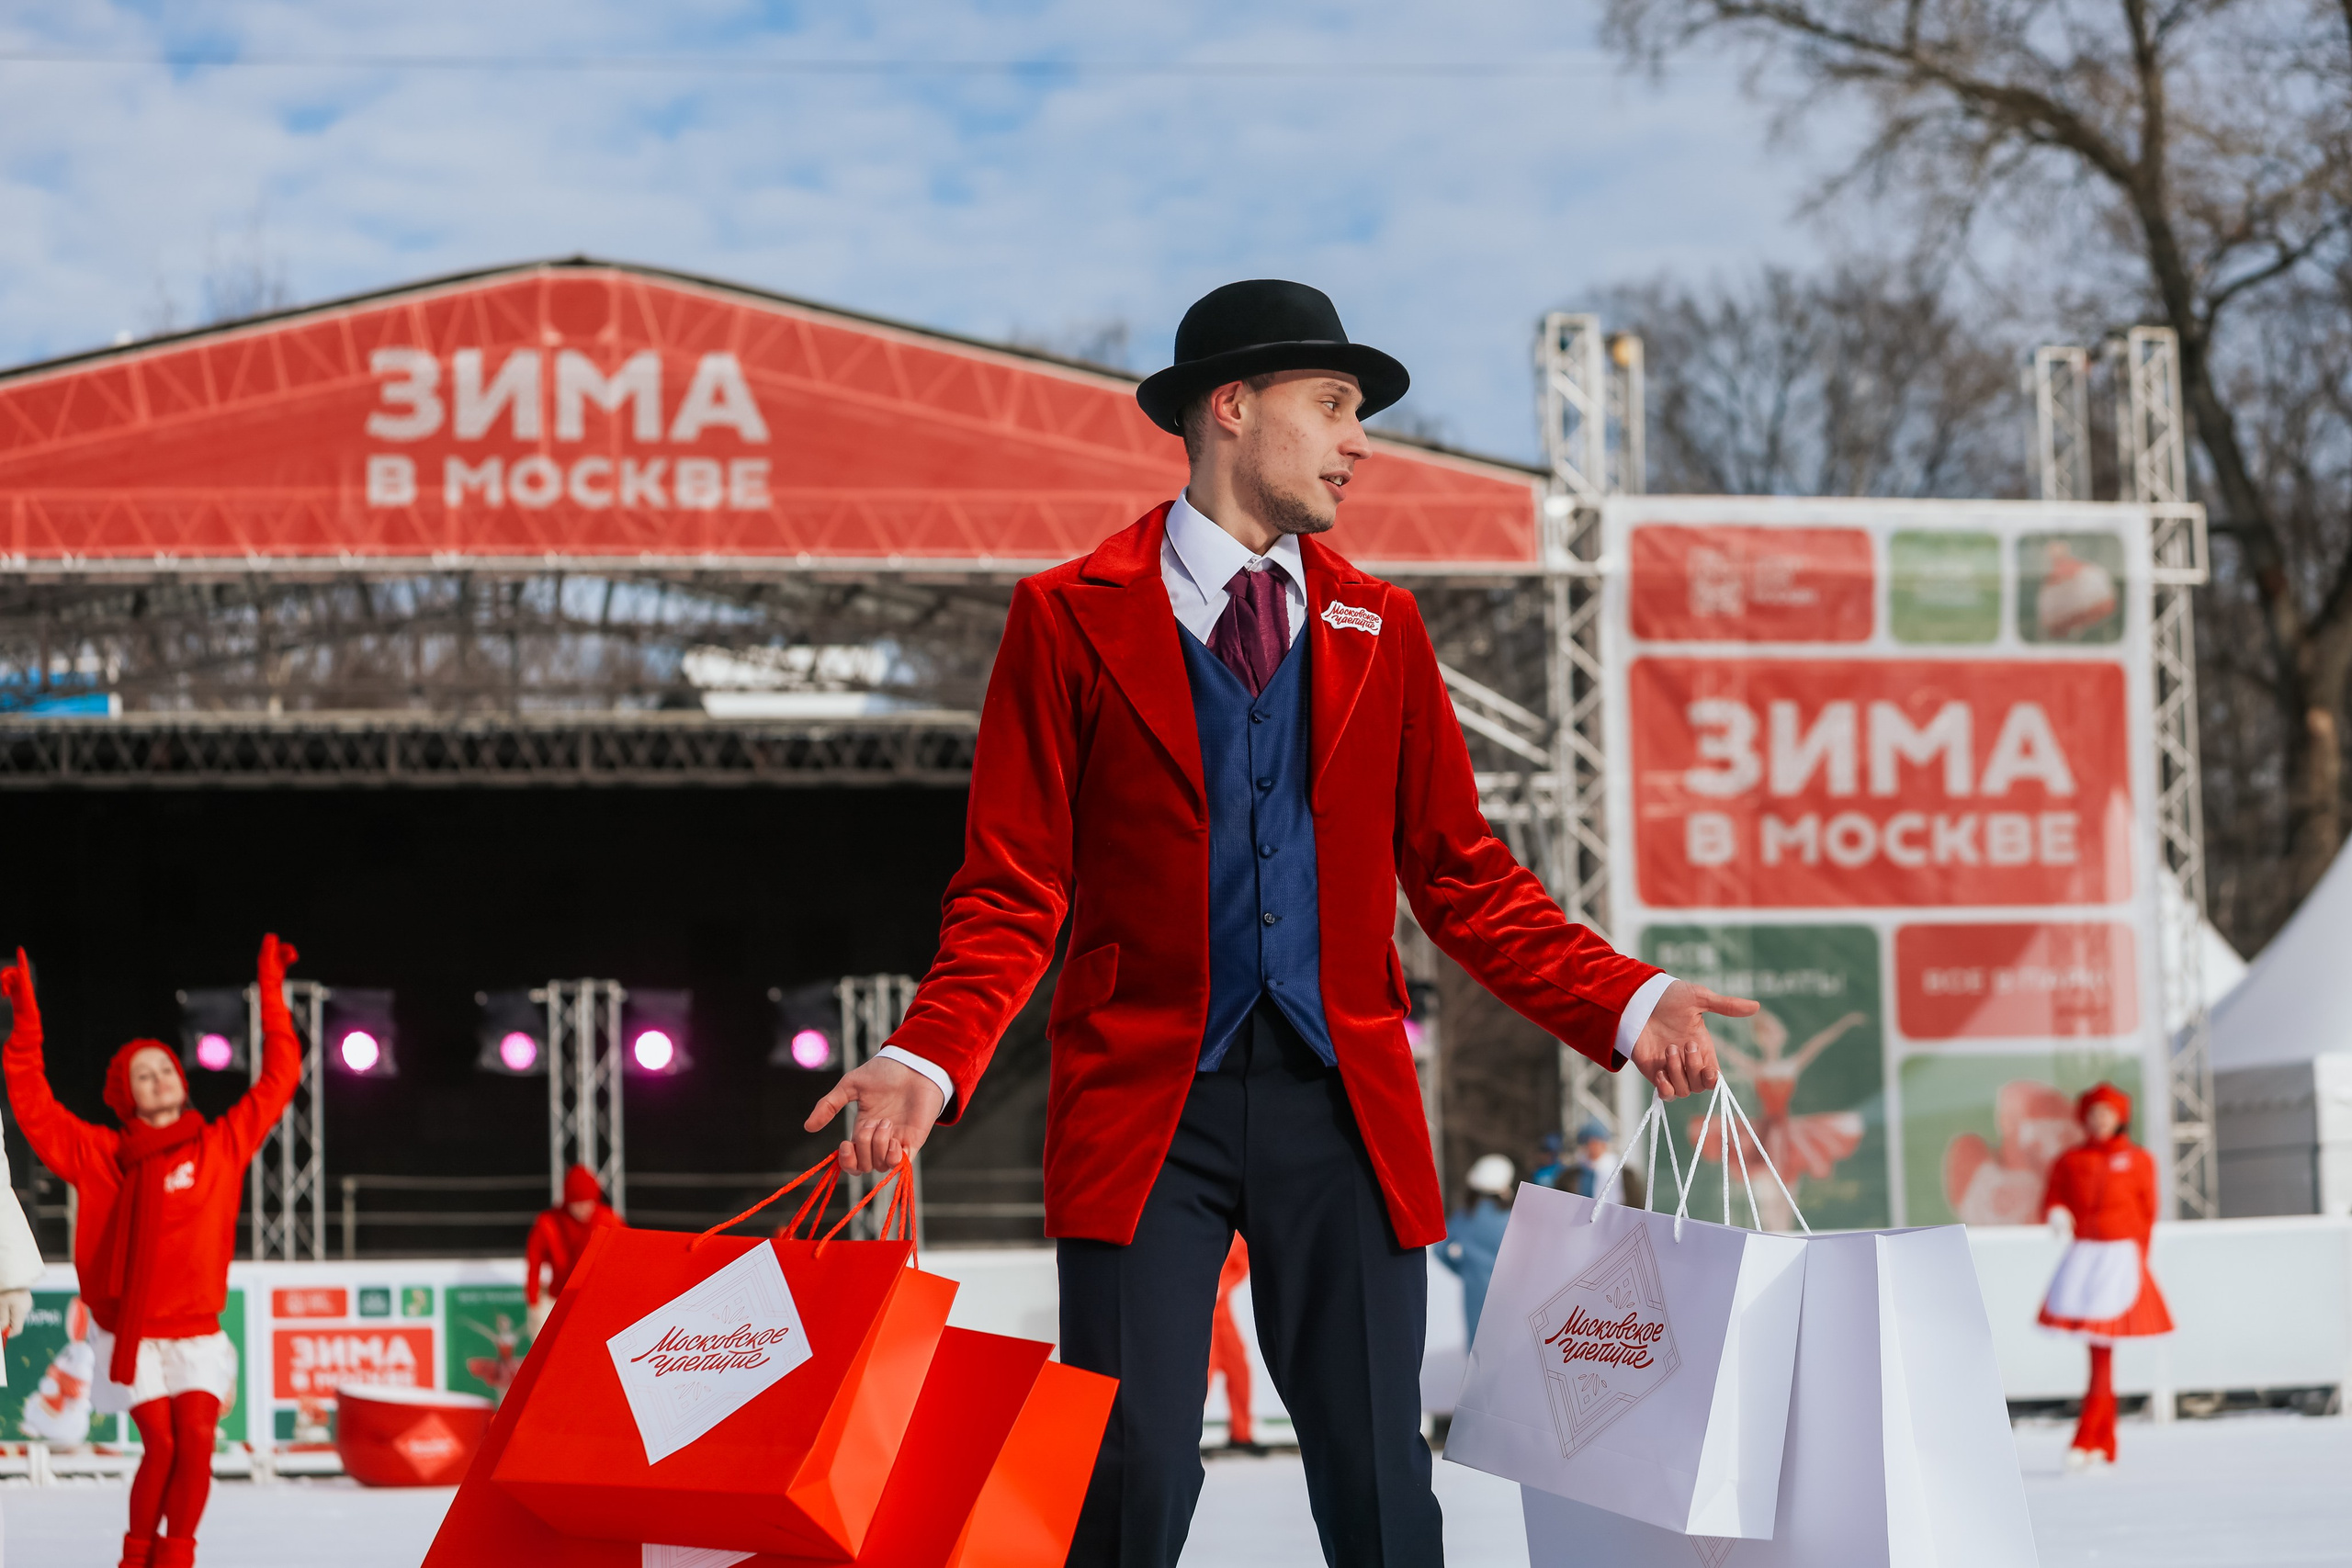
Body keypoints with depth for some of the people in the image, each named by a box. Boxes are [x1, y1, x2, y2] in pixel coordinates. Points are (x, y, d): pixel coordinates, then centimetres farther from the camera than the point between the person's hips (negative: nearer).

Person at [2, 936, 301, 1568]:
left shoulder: (222, 1145, 6)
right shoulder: (106, 1156, 2)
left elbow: (277, 1080, 10)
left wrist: (272, 996, 9)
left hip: (196, 1331, 1)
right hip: (131, 1333, -1)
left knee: (197, 1442, -13)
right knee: (162, 1444, -10)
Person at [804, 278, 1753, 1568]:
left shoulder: (1379, 629, 13)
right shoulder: (1071, 620, 3)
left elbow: (1459, 879, 13)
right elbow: (1014, 892, 1)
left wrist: (1625, 1005, -1)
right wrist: (931, 1060, -16)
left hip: (1341, 1103, 3)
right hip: (1144, 1105, -3)